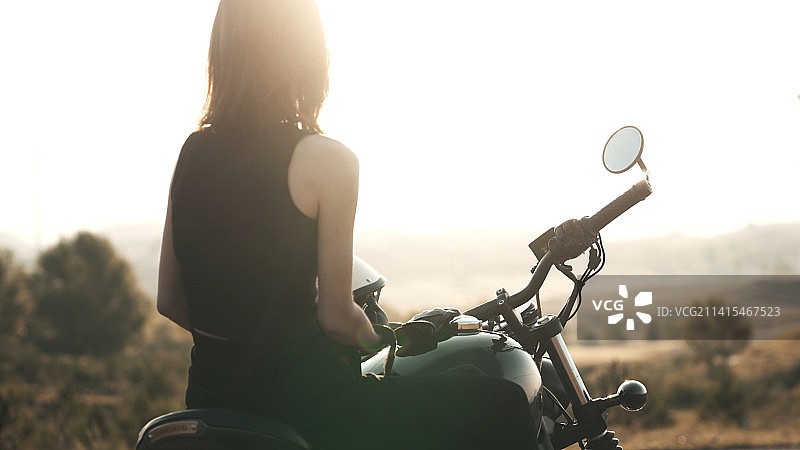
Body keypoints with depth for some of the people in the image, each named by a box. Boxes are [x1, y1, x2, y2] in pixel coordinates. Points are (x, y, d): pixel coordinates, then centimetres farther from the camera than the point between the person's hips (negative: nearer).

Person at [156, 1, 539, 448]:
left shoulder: (192, 151, 5)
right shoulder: (326, 160, -14)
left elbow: (169, 300, 8)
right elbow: (335, 315, -15)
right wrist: (388, 341, 5)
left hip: (209, 395, 8)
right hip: (300, 402, -7)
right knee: (502, 406, 2)